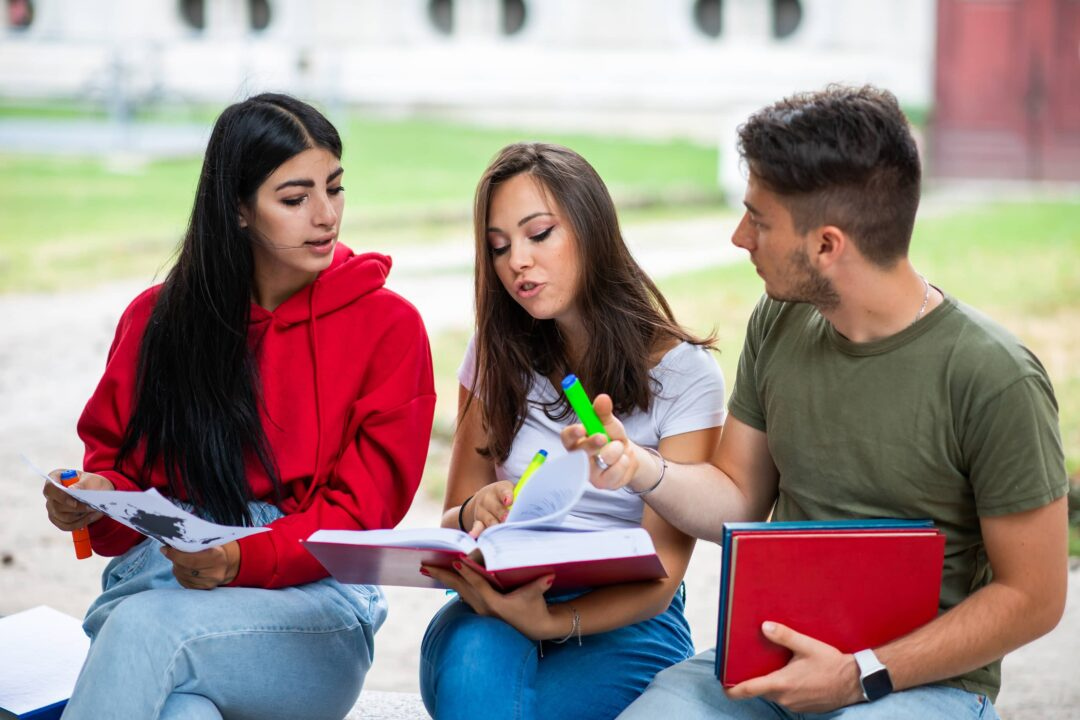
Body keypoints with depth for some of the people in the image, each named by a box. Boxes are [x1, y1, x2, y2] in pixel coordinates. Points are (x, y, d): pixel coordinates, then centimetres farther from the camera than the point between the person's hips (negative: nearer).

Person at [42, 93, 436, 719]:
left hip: (311, 605, -1)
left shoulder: (388, 325, 3)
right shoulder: (159, 318, 13)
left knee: (145, 626, -35)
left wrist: (239, 561, -20)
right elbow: (119, 464, 17)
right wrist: (96, 500, -9)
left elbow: (360, 510, -2)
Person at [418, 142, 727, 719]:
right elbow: (453, 518, 11)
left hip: (623, 621, -1)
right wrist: (474, 512, -17)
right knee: (471, 652, -37)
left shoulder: (685, 376, -4)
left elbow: (660, 574, -10)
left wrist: (552, 622, -30)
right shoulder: (498, 359, 8)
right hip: (501, 607, 2)